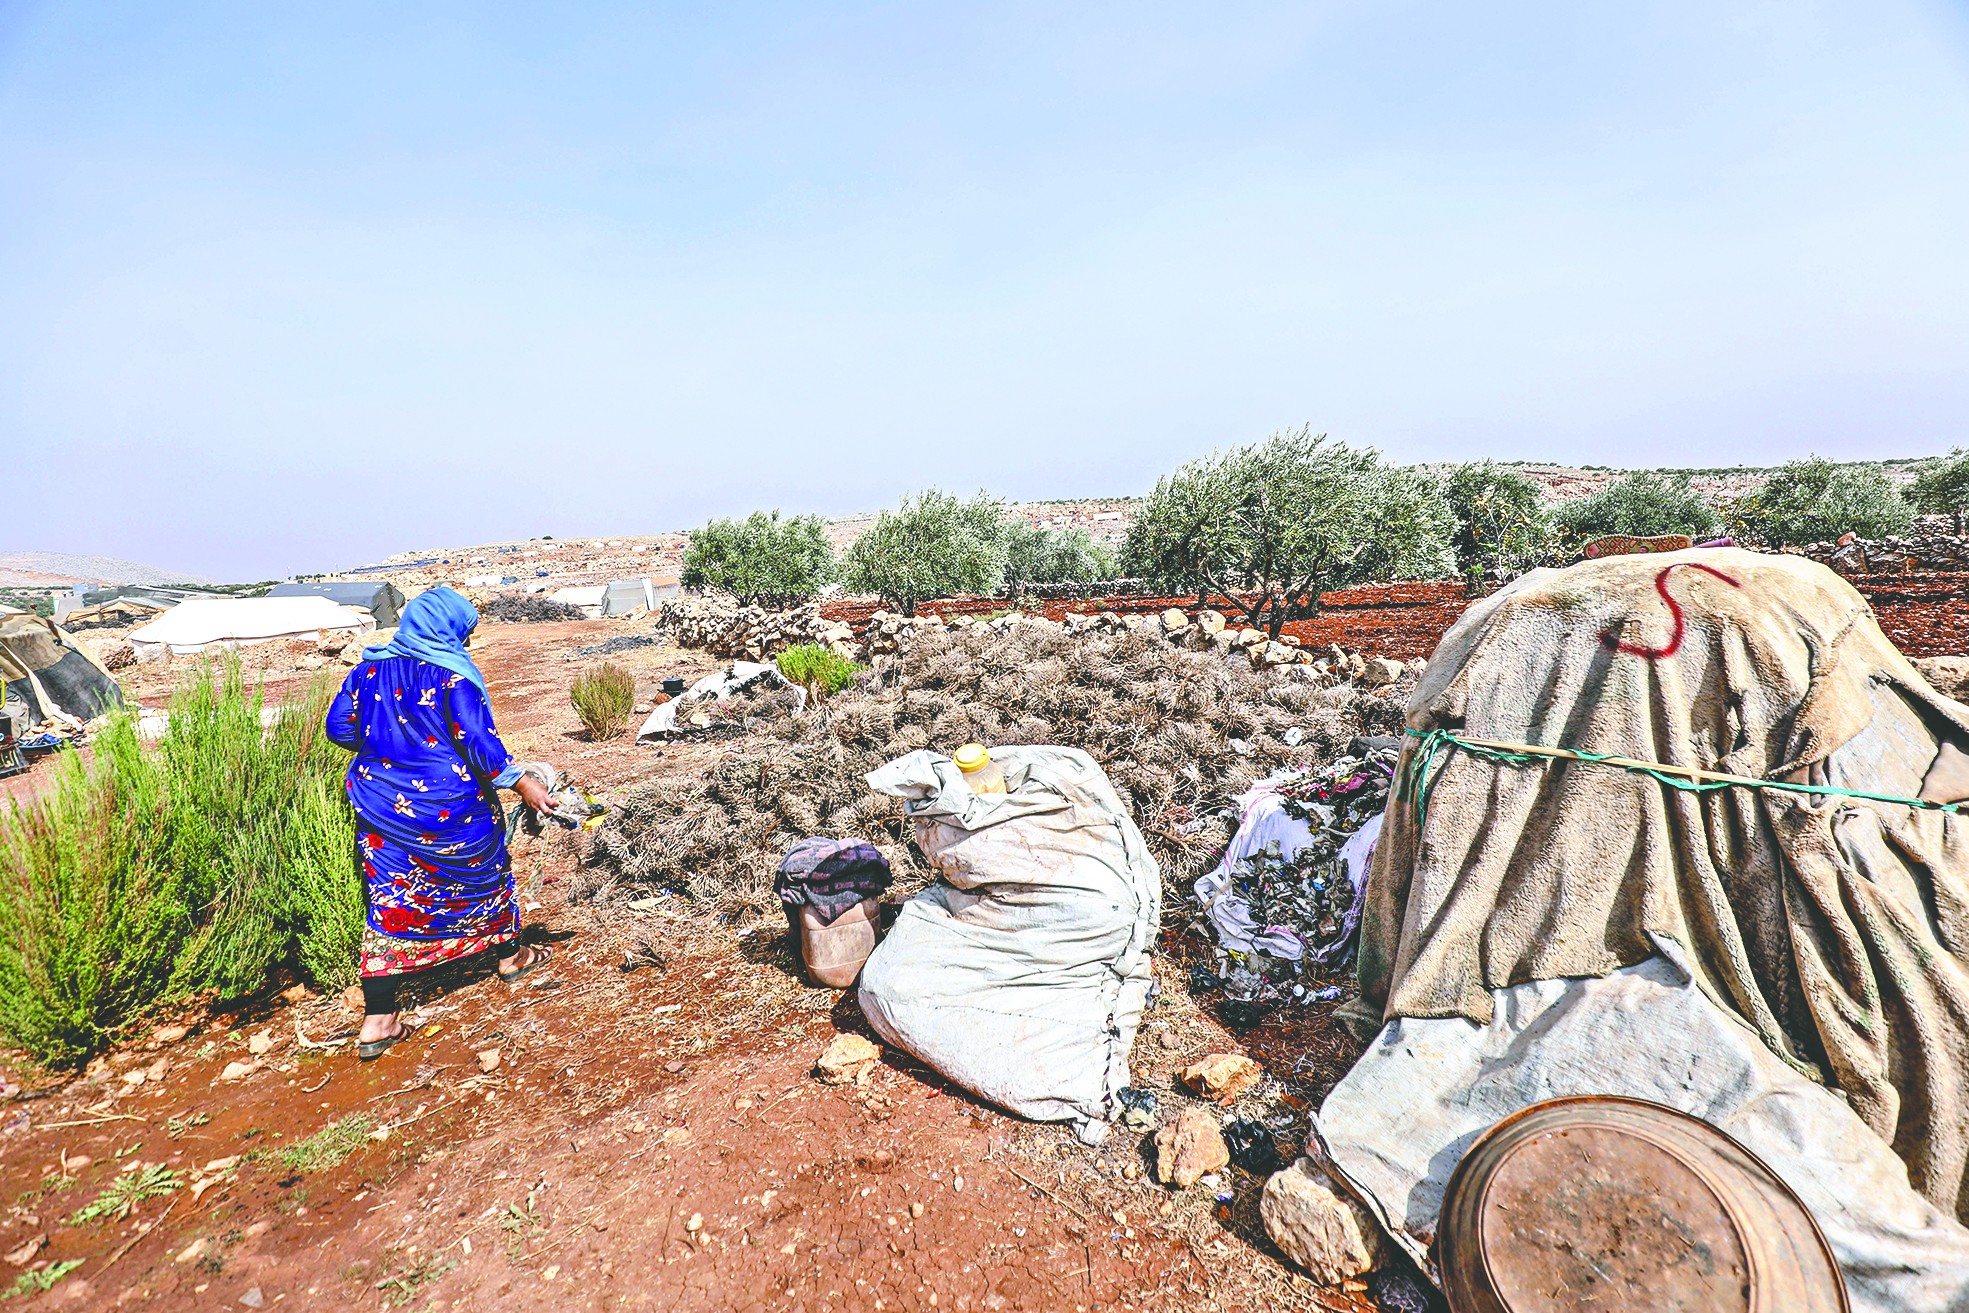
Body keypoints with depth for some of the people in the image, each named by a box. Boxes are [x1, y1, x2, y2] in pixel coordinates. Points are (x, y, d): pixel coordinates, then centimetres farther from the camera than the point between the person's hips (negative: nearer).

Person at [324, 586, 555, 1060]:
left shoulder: (370, 668, 1)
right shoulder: (453, 674, -16)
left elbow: (339, 727, 8)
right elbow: (478, 741, -20)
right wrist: (521, 784, -12)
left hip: (381, 805, 5)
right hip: (450, 807, -4)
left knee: (390, 898, 9)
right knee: (483, 873, 19)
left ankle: (378, 1020, 10)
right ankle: (510, 956, 37)